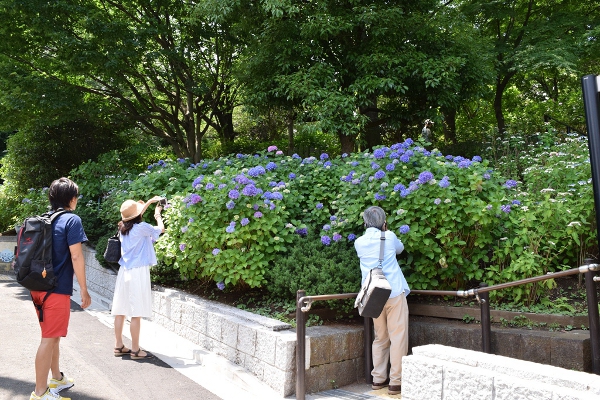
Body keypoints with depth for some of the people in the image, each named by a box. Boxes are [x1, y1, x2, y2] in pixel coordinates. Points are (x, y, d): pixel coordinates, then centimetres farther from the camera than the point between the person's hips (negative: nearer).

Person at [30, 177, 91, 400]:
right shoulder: (72, 220, -12)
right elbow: (76, 257, -16)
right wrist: (84, 290, -11)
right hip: (57, 289, -8)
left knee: (53, 335, 20)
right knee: (50, 339, 0)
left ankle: (57, 378, 33)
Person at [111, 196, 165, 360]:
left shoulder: (123, 228, 8)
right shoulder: (141, 227, -12)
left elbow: (135, 217, 27)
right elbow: (161, 229, 4)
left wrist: (149, 202, 31)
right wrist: (158, 214, 20)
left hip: (125, 272, 8)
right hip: (138, 272, -8)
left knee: (120, 311, 11)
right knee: (136, 313, -2)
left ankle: (119, 346, 21)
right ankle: (135, 350, 4)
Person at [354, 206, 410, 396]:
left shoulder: (359, 243, 6)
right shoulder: (389, 237, -1)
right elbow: (400, 248, 20)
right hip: (394, 293, -4)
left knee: (380, 338, 15)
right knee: (398, 338, 1)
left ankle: (378, 378, 18)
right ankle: (396, 382, 2)